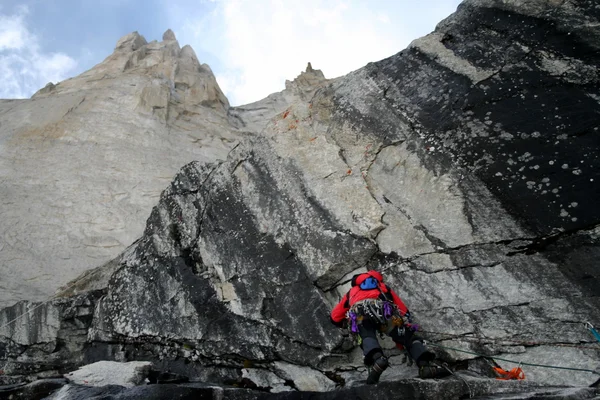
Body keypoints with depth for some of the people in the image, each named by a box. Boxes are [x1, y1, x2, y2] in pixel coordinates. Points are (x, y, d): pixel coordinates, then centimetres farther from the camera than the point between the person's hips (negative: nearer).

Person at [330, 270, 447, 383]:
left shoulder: (352, 291, 43)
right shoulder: (383, 287, 43)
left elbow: (335, 317, 44)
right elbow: (404, 310, 34)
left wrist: (346, 323, 61)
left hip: (358, 311, 0)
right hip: (383, 309, 0)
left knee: (367, 337, -16)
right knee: (408, 336, 3)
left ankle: (377, 359, -47)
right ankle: (425, 365, -21)